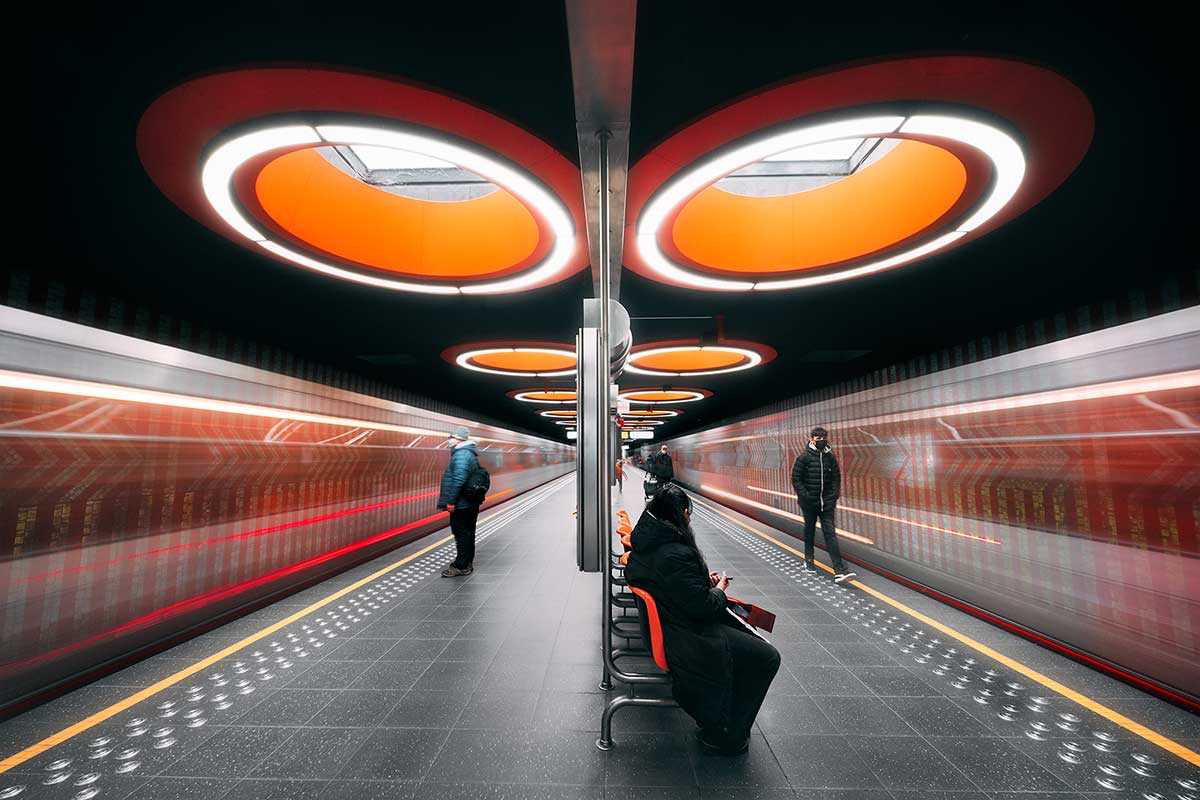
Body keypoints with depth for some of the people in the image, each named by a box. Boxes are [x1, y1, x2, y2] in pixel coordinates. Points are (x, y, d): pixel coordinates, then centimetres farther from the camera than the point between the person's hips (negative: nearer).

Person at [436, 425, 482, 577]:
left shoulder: (461, 454, -18)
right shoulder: (471, 453, 15)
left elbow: (459, 479, -26)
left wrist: (451, 501, -21)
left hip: (461, 504, -10)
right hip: (471, 502, 10)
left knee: (461, 534, -1)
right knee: (468, 533, 17)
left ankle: (461, 566, 8)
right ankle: (468, 562, 29)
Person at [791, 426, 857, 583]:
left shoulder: (830, 457, 4)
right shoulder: (804, 457, -7)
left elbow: (836, 477, 13)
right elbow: (796, 479, -7)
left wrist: (835, 495, 1)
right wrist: (804, 495, -13)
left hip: (826, 502, 2)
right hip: (809, 502, -2)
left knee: (830, 534, -3)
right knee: (809, 532, 13)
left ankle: (839, 571, -6)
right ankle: (808, 561, 32)